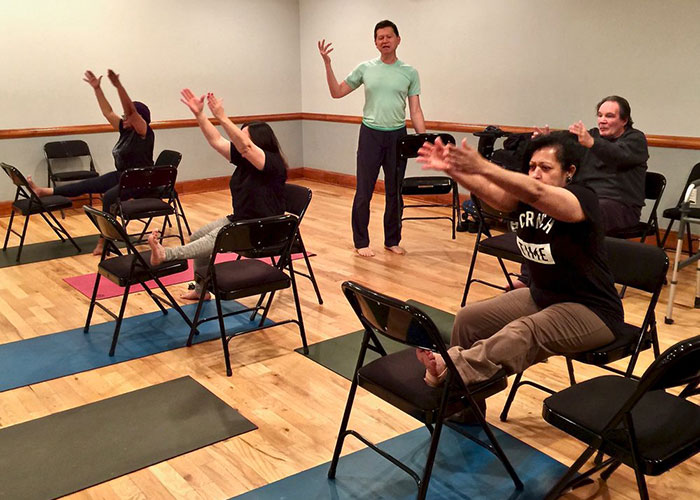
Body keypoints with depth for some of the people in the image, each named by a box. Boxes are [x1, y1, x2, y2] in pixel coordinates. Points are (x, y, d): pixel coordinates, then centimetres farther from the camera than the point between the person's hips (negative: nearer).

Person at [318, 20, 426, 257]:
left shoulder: (409, 72, 4)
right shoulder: (365, 68, 3)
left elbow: (415, 110, 1)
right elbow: (337, 92, 5)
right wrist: (327, 63, -5)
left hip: (397, 136, 1)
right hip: (370, 134, -1)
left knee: (395, 192, 8)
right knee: (364, 192, 0)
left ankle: (392, 240, 21)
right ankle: (361, 242, 11)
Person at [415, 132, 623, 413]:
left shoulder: (583, 199, -21)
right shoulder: (523, 196, -2)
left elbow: (535, 192, -41)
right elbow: (487, 190, -21)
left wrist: (482, 167, -54)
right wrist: (450, 169, -40)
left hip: (591, 311, -7)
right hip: (541, 295, 7)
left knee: (524, 332, -35)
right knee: (468, 319, -2)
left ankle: (446, 369, -46)